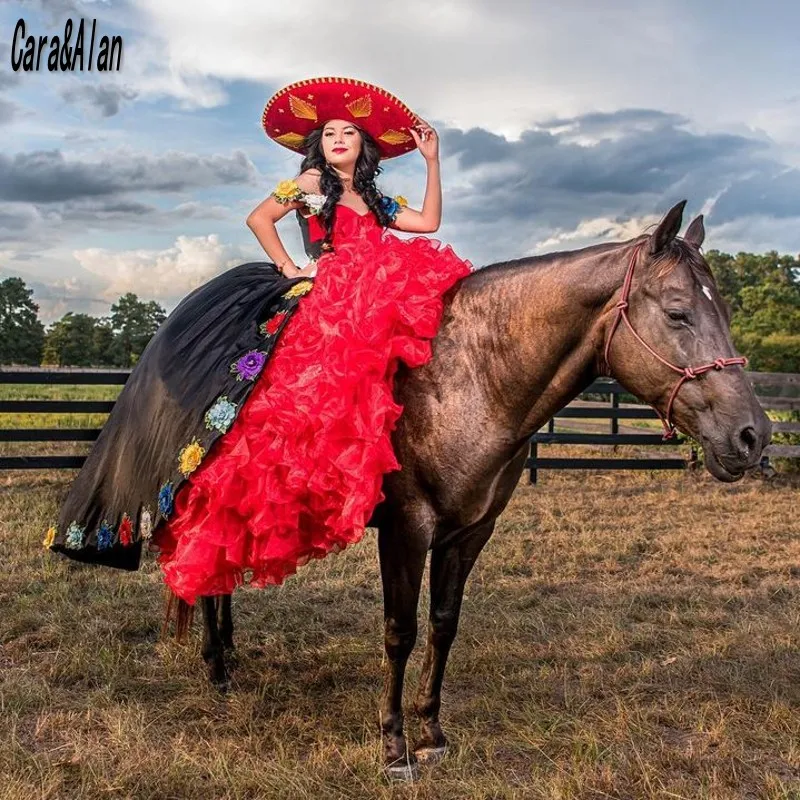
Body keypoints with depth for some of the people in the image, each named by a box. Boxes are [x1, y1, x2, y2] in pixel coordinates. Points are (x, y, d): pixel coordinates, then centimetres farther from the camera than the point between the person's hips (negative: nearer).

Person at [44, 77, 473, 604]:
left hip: (370, 300, 6)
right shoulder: (312, 182, 11)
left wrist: (432, 161, 19)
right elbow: (259, 218, 3)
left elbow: (429, 223, 19)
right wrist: (289, 269, -4)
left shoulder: (375, 200, 26)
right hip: (322, 294, -6)